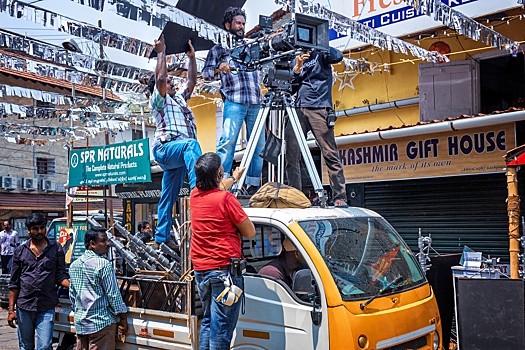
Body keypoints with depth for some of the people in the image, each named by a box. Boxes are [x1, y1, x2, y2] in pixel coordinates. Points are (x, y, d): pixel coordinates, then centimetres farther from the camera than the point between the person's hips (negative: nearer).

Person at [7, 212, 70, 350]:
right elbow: (14, 283, 8)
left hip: (46, 308, -2)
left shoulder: (56, 248, 2)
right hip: (24, 307, 2)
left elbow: (61, 276, 2)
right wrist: (11, 310, 3)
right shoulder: (20, 251, 6)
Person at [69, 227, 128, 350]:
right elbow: (114, 295, -14)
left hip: (80, 322, 7)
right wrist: (123, 319, -5)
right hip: (101, 323, -7)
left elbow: (72, 295, 15)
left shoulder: (74, 265, 8)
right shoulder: (104, 265, -15)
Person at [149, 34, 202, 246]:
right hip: (166, 148, -8)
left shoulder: (179, 98, 28)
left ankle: (162, 236, 13)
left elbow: (192, 81, 30)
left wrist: (191, 56, 27)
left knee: (169, 196, 8)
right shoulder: (158, 100, 6)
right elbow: (160, 78, -9)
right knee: (191, 144, -38)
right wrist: (161, 52, -4)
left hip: (177, 153, 8)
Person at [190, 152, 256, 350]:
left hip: (201, 270, 7)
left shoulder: (195, 196, 6)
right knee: (222, 325, -3)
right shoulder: (225, 198, -15)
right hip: (224, 269, -7)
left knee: (208, 320, 19)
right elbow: (250, 232, -10)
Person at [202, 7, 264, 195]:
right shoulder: (219, 48, 13)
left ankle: (253, 184, 5)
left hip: (255, 101, 5)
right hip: (234, 101, -5)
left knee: (258, 144, 1)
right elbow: (206, 72, 5)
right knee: (228, 140, -14)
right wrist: (219, 69, -13)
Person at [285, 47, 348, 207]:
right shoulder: (296, 59, 21)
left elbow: (338, 56, -11)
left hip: (319, 109, -4)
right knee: (291, 154, -5)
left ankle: (339, 197, -5)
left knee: (330, 155, -6)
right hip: (298, 109, 4)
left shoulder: (319, 54, 9)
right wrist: (297, 67, -1)